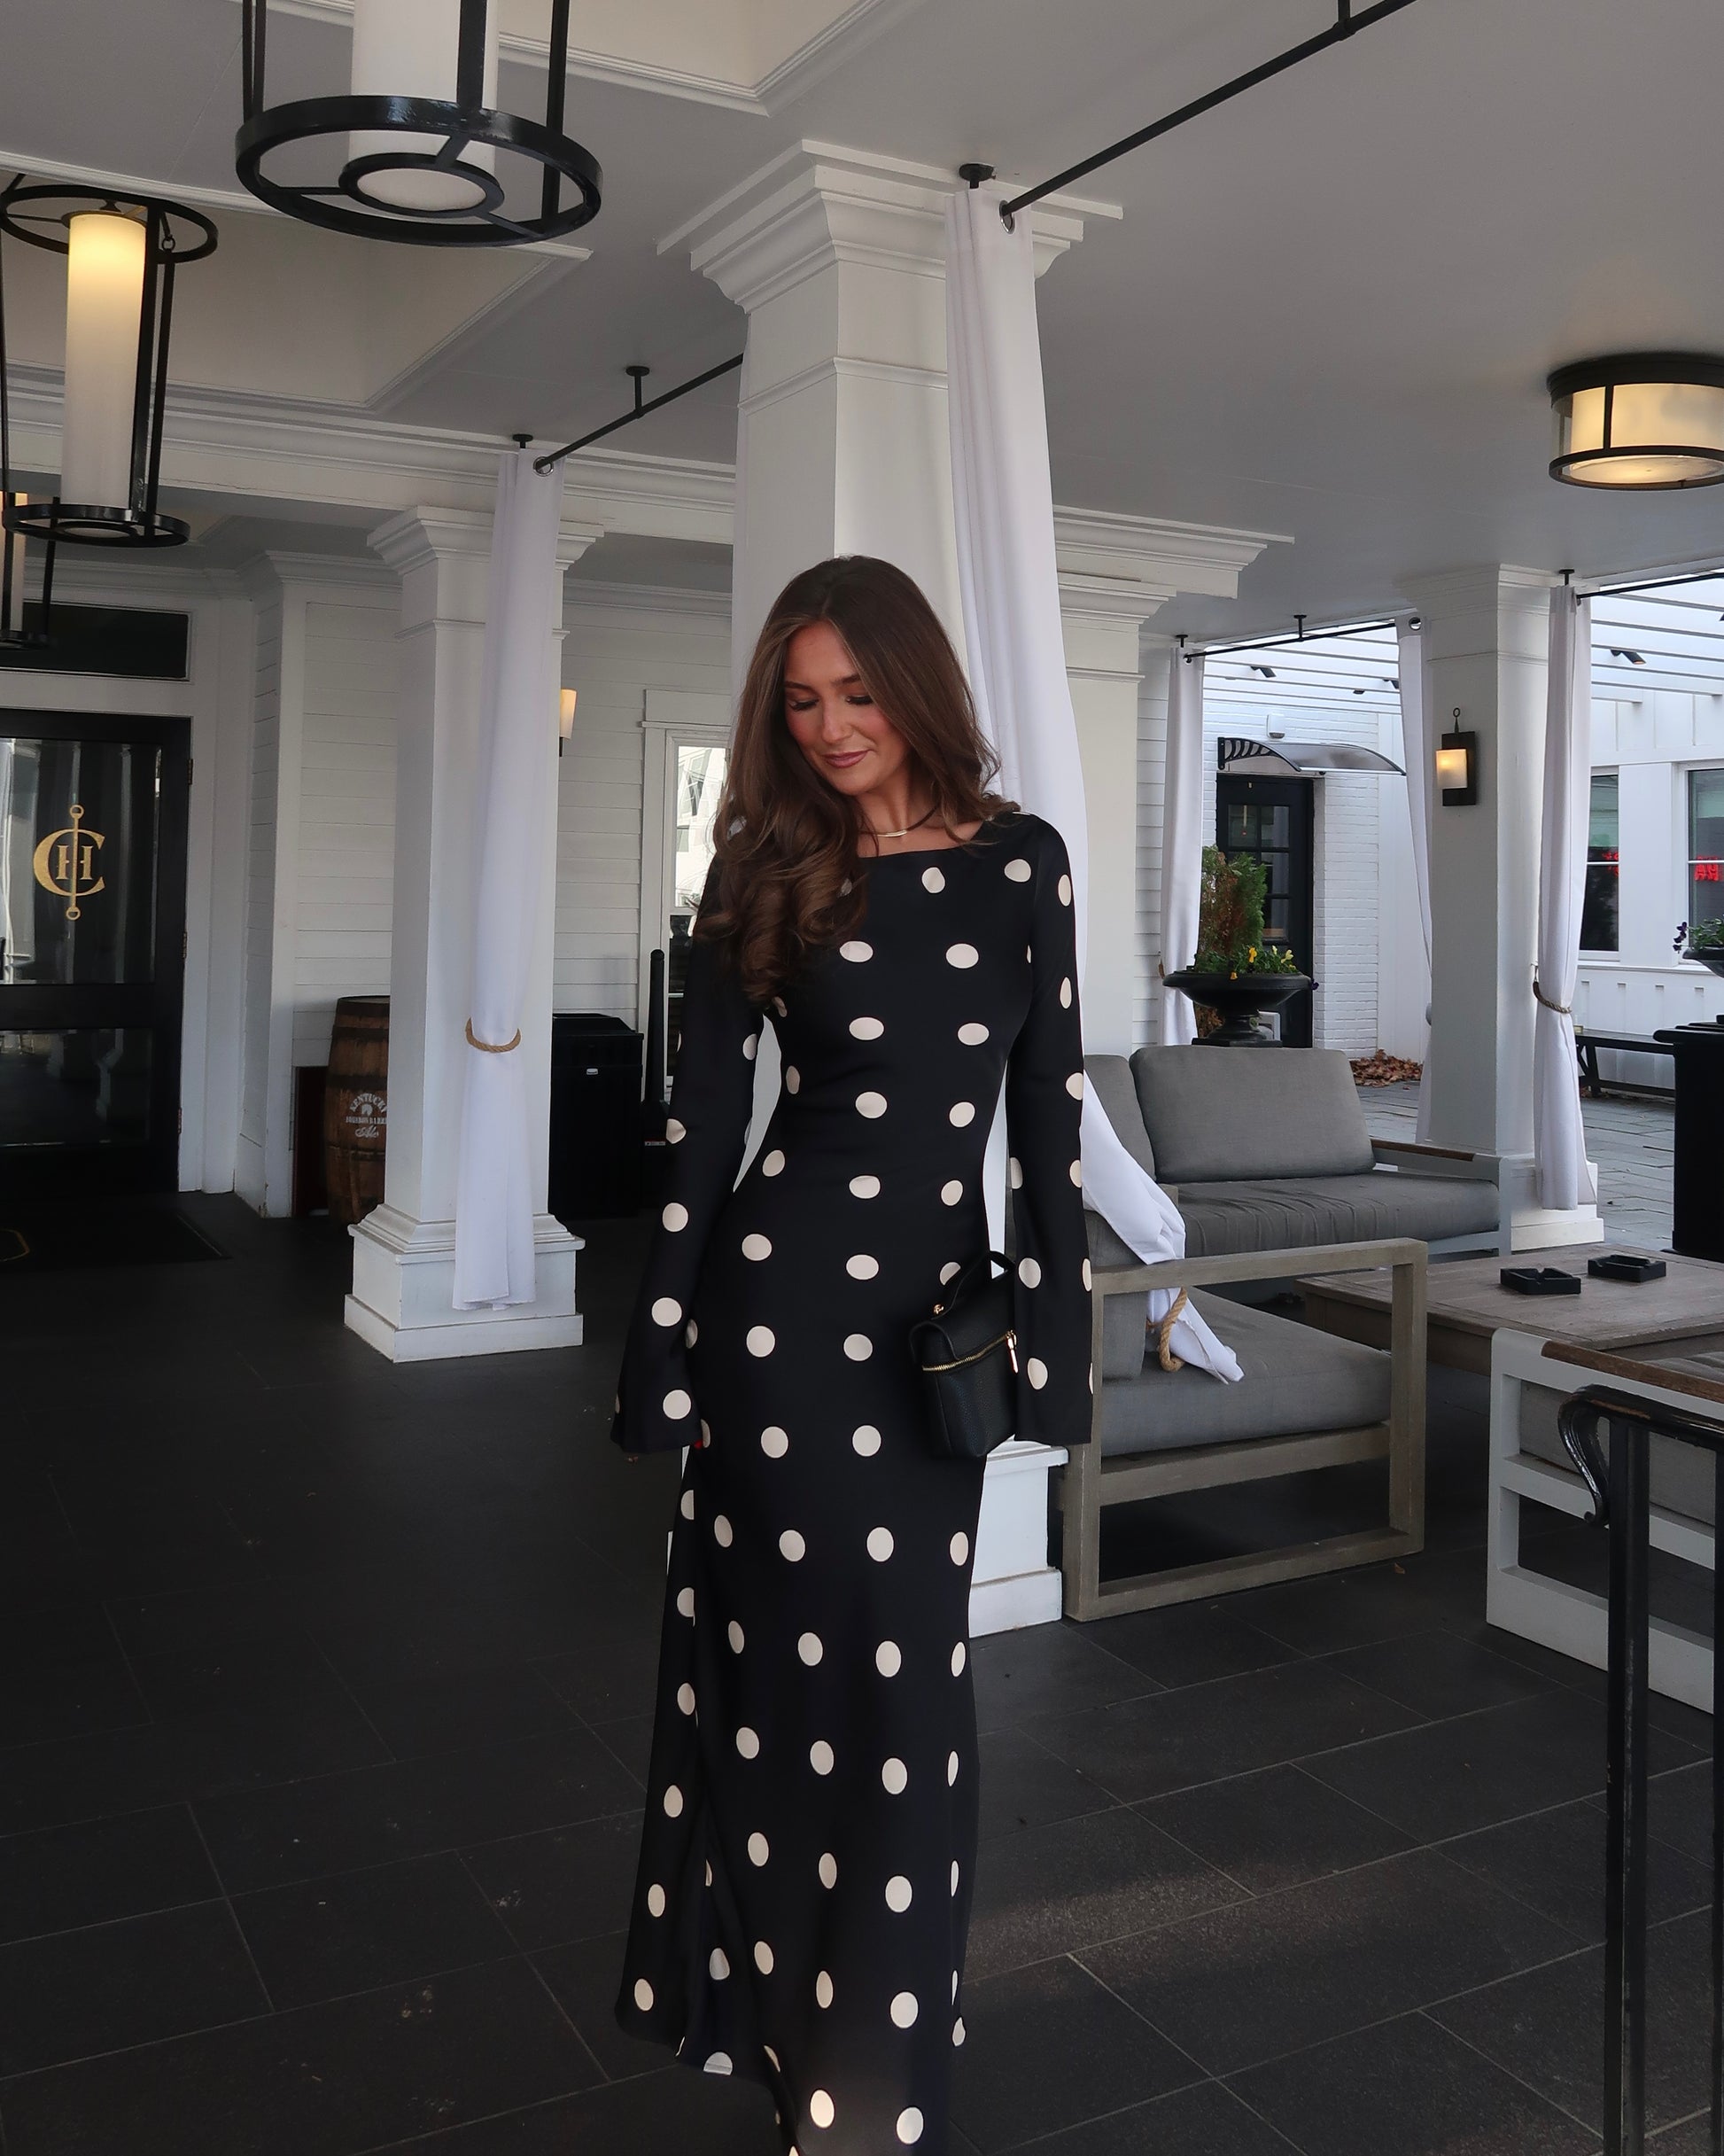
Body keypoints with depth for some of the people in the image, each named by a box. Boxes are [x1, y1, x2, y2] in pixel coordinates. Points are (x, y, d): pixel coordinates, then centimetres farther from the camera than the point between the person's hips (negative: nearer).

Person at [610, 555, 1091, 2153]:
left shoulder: (1022, 861, 4)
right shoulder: (764, 874, 0)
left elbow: (1047, 1103, 6)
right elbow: (703, 1117, -1)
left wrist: (1049, 1319, 4)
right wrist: (662, 1347, -2)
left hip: (935, 1293, 2)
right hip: (786, 1283, -2)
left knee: (908, 1662, 12)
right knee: (818, 1647, 4)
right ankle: (783, 2008, 27)